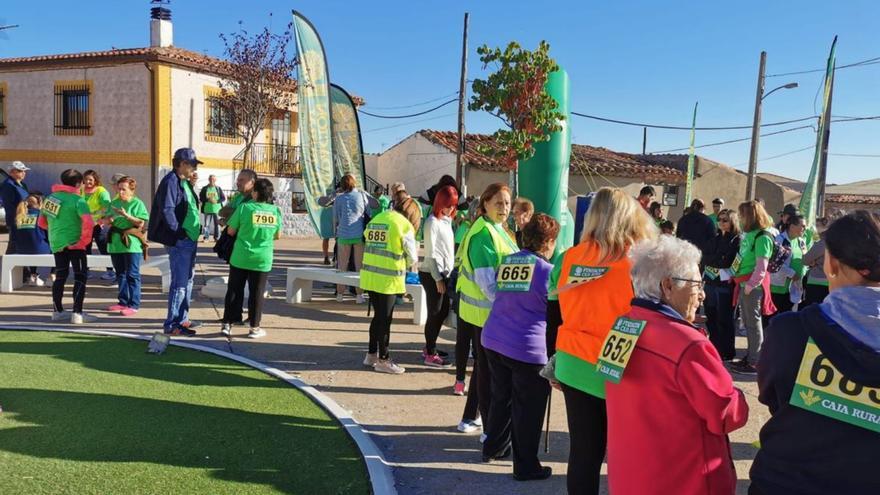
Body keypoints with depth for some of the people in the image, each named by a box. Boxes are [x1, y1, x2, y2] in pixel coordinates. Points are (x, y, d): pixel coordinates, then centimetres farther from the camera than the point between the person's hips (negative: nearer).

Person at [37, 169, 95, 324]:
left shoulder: (50, 197, 9)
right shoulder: (77, 200, -12)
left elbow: (41, 222, 17)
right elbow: (88, 222, -26)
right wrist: (84, 241, -15)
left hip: (56, 244, 7)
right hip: (74, 244, -7)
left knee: (60, 276, 18)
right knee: (80, 277, -1)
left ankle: (57, 311, 26)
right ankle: (77, 314, -6)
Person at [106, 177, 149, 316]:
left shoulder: (137, 203, -5)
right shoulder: (114, 203, 11)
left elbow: (141, 223, -12)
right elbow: (107, 222, 13)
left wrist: (126, 215, -20)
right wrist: (109, 219, -9)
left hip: (132, 244, -6)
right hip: (116, 243, 6)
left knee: (132, 275, -3)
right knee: (120, 274, 14)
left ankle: (134, 304, 1)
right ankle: (123, 301, 25)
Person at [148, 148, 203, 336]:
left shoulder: (185, 183, 17)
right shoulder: (170, 181, -13)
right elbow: (166, 210, -20)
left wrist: (196, 228, 12)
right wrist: (178, 232, -17)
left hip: (190, 240, 10)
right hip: (178, 241, -10)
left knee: (187, 280, 17)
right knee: (180, 282, -7)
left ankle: (182, 319, 27)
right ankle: (171, 324, 1)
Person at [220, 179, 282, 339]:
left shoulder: (244, 207, -9)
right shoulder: (276, 211, -2)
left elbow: (231, 231, -2)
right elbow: (277, 235, 9)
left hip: (240, 258, -1)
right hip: (262, 260, 1)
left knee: (234, 291, 10)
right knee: (256, 293, 9)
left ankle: (227, 324, 14)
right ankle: (254, 327, 14)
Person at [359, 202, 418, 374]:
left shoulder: (375, 220, 11)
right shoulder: (404, 225, -9)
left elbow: (371, 247, 14)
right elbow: (412, 258, -4)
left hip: (369, 276, 6)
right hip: (388, 280, -6)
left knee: (378, 316, 20)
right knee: (385, 320, 5)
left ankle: (371, 354, 30)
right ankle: (383, 360, 16)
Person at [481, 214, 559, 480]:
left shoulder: (506, 262, 6)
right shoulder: (548, 271, -12)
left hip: (493, 340, 6)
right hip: (528, 348, -6)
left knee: (501, 397, 23)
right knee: (528, 408, 8)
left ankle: (493, 447, 39)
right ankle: (526, 466, 19)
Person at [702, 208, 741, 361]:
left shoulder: (737, 240, -6)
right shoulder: (715, 238, 15)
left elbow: (727, 262, -15)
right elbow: (704, 258, 9)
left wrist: (711, 259, -4)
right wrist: (718, 259, -6)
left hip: (725, 285, -7)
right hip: (710, 282, 7)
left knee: (725, 320, 2)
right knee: (711, 318, 13)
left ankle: (727, 352, 13)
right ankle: (714, 348, 25)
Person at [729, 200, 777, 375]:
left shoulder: (762, 237, -15)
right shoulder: (748, 234, 11)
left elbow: (761, 266, -19)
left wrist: (750, 285, -19)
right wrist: (735, 275, 13)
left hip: (753, 285, -9)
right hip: (744, 283, 9)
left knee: (754, 323, -1)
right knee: (747, 322, 16)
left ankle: (755, 363, 8)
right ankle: (750, 356, 28)